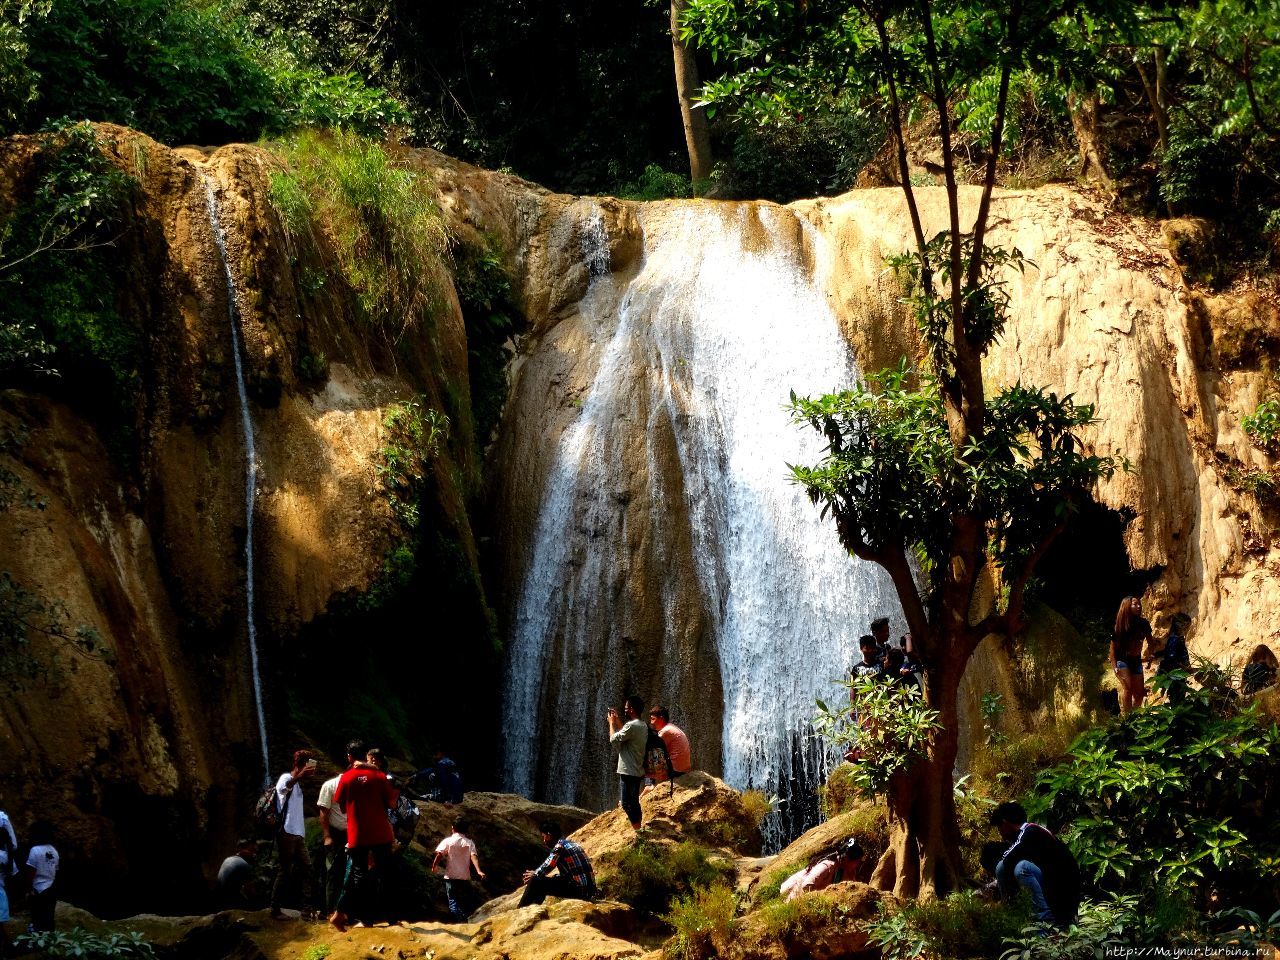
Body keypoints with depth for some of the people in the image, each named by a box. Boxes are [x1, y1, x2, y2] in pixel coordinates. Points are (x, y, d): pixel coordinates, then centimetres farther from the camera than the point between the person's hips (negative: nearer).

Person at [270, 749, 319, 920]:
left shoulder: (298, 784, 20)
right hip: (286, 833, -9)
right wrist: (299, 776, -57)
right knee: (285, 871, -6)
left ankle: (308, 907, 6)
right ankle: (275, 909, 0)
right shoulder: (286, 778, -8)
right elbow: (283, 786, -36)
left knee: (306, 867, 6)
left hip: (298, 835, 9)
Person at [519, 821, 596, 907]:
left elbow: (545, 869, -8)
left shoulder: (560, 847, -10)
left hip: (580, 890, -9)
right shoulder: (572, 844, 17)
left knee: (535, 882, -6)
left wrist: (534, 875, 13)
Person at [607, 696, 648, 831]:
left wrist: (611, 723, 0)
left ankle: (637, 831, -7)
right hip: (638, 771, 10)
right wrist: (617, 721, 22)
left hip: (628, 772, -10)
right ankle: (638, 829, 23)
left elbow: (613, 739, -14)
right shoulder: (642, 726, 12)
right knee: (634, 802, 17)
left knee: (628, 804, -6)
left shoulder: (631, 725, -18)